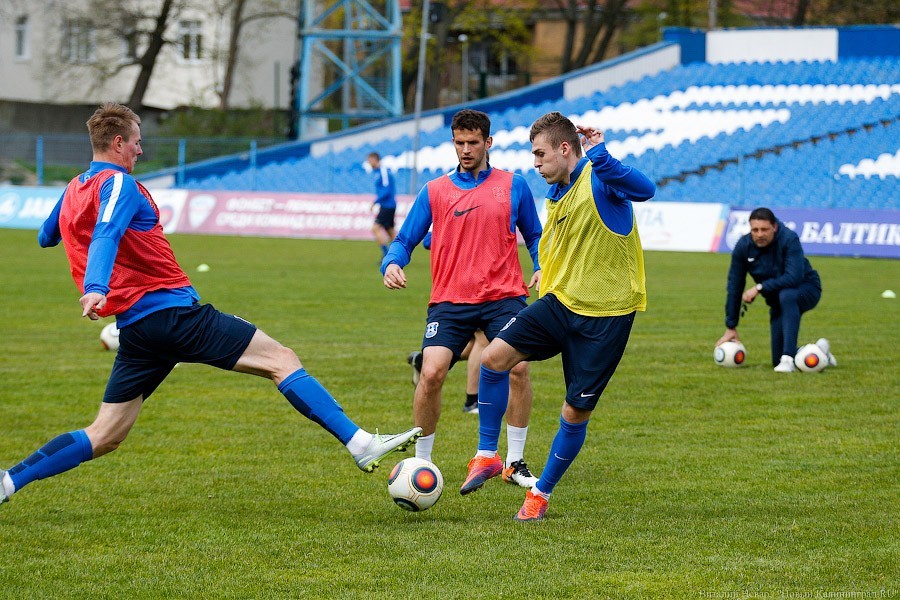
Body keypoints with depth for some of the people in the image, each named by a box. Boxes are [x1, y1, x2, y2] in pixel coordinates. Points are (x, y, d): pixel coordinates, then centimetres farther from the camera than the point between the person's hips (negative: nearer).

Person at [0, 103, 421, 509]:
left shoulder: (71, 192, 15)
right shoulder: (118, 184, -9)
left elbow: (45, 237, 33)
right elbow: (105, 236, -28)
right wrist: (96, 288, -43)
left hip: (134, 327, 8)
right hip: (172, 310, -8)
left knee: (105, 437, 10)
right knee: (281, 359, -6)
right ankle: (360, 444, -14)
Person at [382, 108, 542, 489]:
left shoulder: (513, 186, 10)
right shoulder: (435, 191, 9)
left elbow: (534, 236, 19)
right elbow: (405, 240, 10)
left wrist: (542, 268, -1)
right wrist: (392, 264, -12)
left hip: (503, 296, 0)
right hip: (450, 301, 0)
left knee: (518, 366, -19)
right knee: (432, 373, -18)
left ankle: (515, 462, -3)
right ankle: (421, 462, 0)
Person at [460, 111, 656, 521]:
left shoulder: (599, 179, -15)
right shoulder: (555, 195, 11)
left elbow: (645, 189, -38)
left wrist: (598, 154, -49)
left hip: (606, 315, -7)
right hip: (560, 303, 7)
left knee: (576, 412, 0)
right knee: (494, 356, -11)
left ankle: (541, 494, 19)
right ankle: (486, 457, 2)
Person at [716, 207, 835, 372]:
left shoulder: (789, 239, -26)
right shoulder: (743, 246, -13)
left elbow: (794, 278, -36)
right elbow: (734, 287, -7)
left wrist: (759, 287, -33)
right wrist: (731, 327, -4)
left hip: (806, 290, -5)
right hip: (778, 302, 5)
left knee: (786, 296, -42)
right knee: (777, 361, 1)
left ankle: (789, 357, -40)